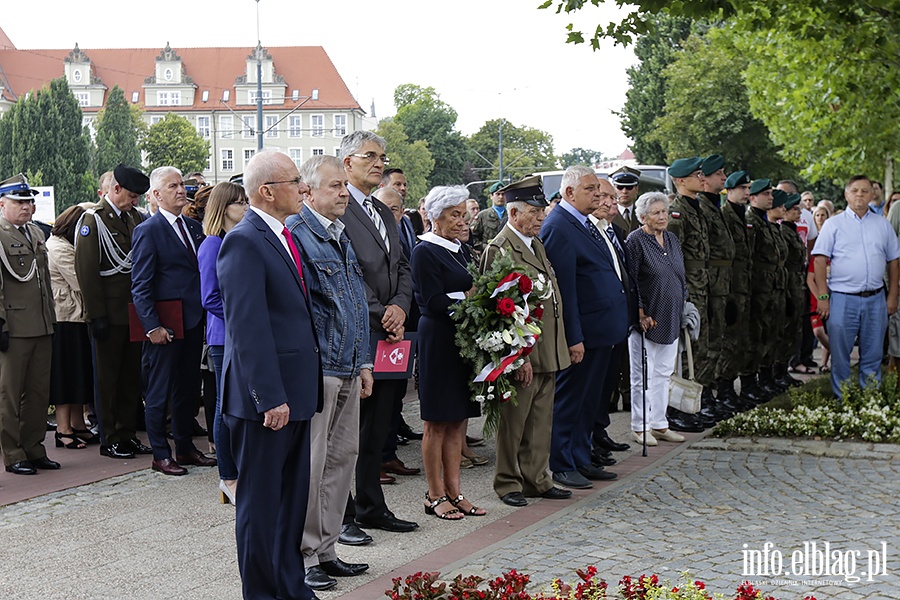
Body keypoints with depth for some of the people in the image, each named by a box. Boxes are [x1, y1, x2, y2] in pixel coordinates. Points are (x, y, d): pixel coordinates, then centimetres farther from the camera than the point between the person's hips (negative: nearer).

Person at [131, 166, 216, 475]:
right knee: (160, 392, 3)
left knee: (188, 389, 15)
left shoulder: (193, 227, 12)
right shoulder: (148, 230, -9)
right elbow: (140, 285, -12)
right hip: (165, 325, -7)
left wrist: (203, 316, 7)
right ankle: (160, 455, 11)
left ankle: (185, 447, 26)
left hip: (193, 322, 7)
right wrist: (152, 326, -18)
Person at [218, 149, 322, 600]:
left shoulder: (285, 238, 13)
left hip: (294, 393, 9)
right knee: (261, 501, 3)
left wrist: (297, 392, 16)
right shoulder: (244, 242, -16)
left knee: (293, 496, 16)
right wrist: (270, 398, -22)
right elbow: (247, 328, -20)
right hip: (265, 398, -9)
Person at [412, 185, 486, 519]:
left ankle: (453, 492, 16)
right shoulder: (425, 252, -11)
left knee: (457, 420, 10)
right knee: (437, 422, 0)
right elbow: (434, 302, -18)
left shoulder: (456, 249, 16)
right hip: (438, 341, -9)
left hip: (461, 340, 9)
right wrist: (468, 298, -14)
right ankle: (435, 496, 8)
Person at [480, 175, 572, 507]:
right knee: (513, 423, 3)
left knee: (541, 423, 15)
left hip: (548, 354, 9)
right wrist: (519, 357, -20)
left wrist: (559, 349, 18)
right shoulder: (499, 249, -13)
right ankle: (508, 483, 15)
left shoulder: (537, 244, 15)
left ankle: (536, 479, 24)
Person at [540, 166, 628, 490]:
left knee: (588, 399, 16)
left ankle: (581, 459, 26)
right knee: (568, 399, 1)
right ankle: (561, 466, 11)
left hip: (601, 329, 10)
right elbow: (563, 288, -20)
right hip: (583, 331, -10)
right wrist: (573, 338, -21)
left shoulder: (585, 223, 14)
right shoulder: (558, 227, -16)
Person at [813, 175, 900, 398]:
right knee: (840, 354, 2)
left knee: (872, 355, 7)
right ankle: (841, 401, 12)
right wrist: (823, 297, -9)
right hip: (842, 298, -2)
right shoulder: (834, 224, 3)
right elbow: (820, 260, -2)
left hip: (876, 299, 3)